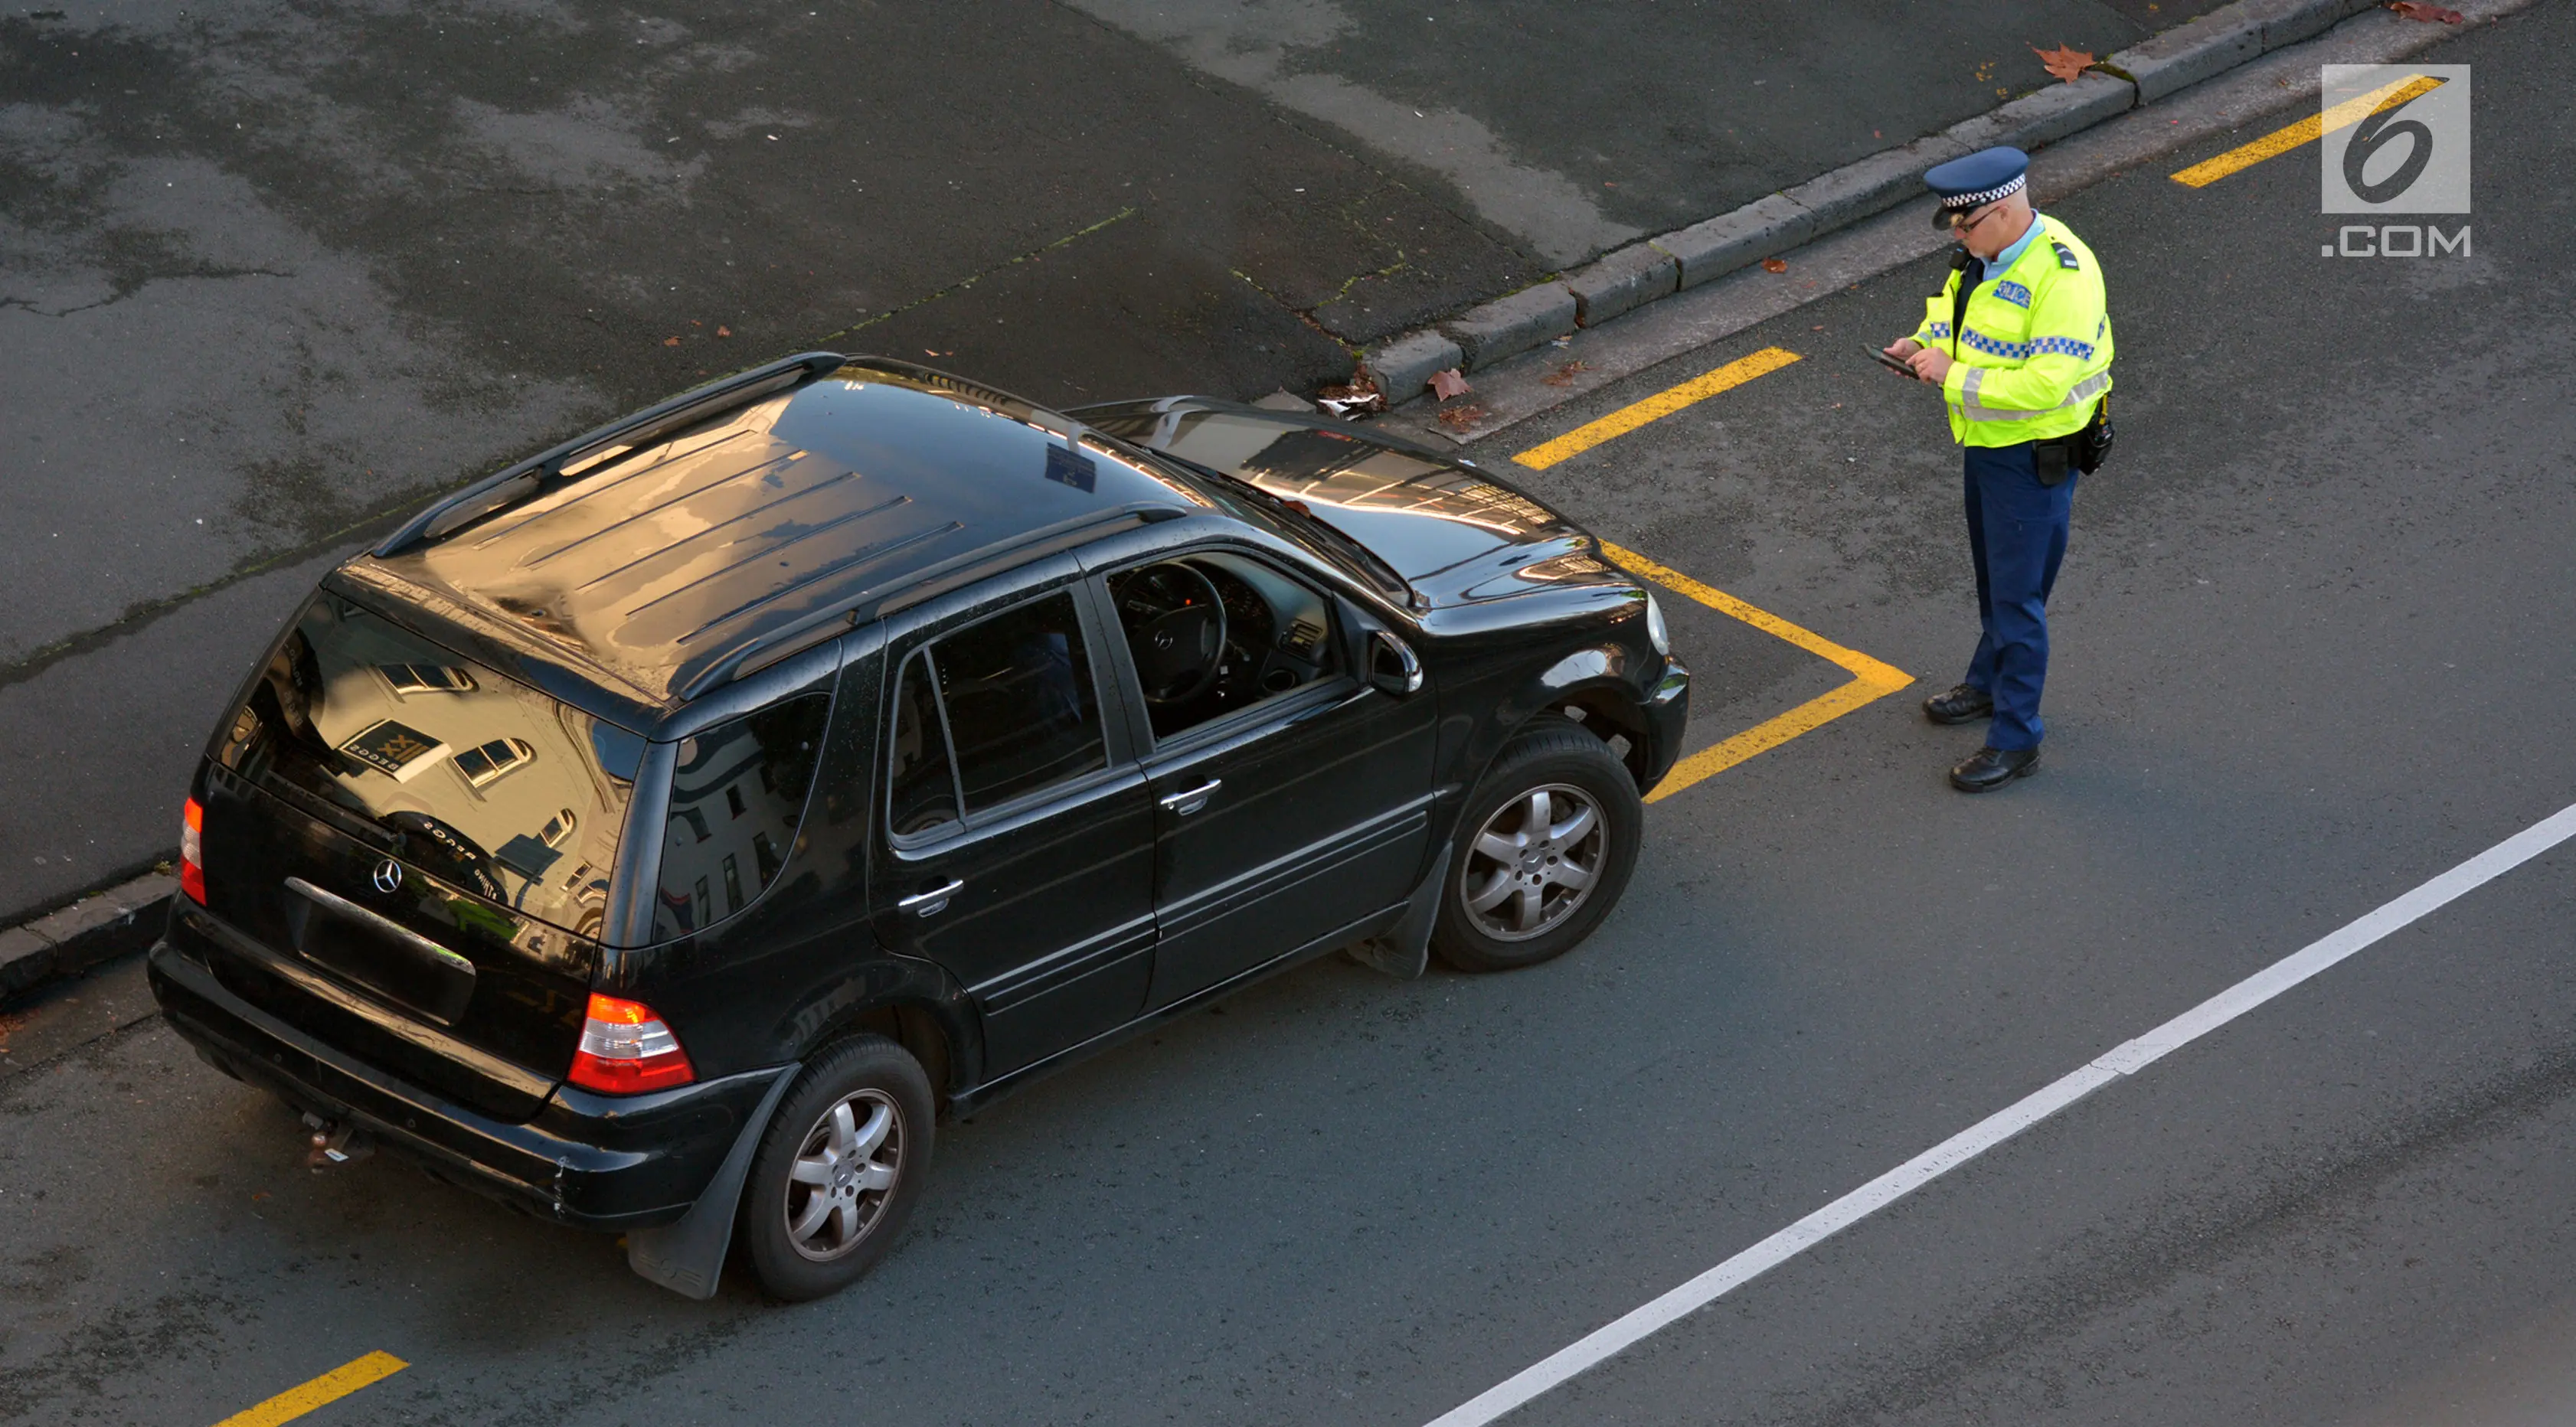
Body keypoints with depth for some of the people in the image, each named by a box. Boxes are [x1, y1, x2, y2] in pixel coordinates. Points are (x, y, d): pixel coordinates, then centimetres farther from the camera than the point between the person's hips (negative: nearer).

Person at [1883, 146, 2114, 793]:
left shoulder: (2062, 275, -29)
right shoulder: (1988, 253, -1)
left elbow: (2047, 383, -33)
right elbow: (1958, 305, 20)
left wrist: (1954, 376, -28)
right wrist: (1926, 341, -2)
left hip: (2034, 454, -9)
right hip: (1987, 442, 9)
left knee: (2017, 593, -1)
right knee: (1993, 576, 26)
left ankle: (2016, 739, 9)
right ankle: (1990, 684, 47)